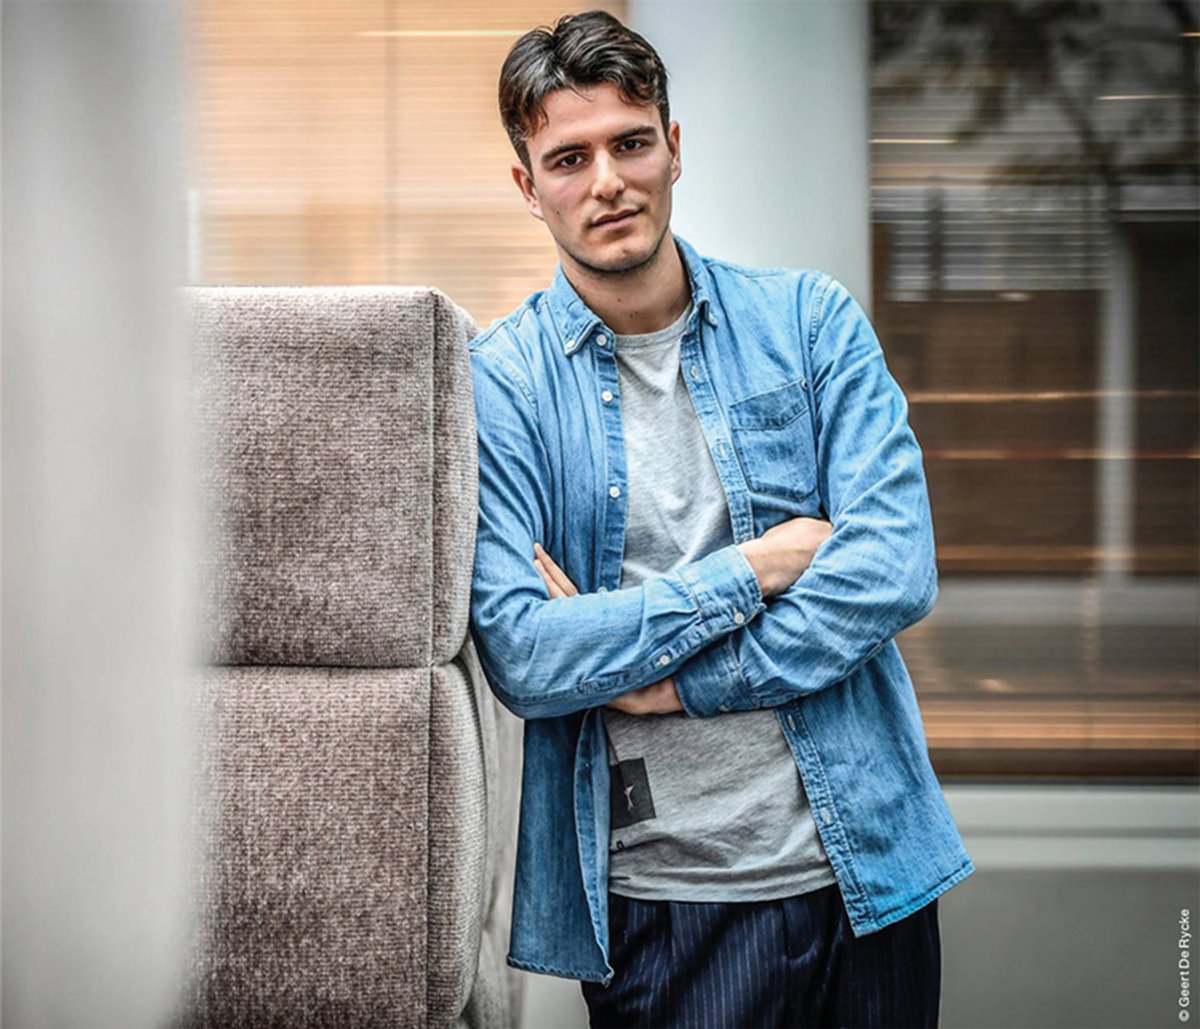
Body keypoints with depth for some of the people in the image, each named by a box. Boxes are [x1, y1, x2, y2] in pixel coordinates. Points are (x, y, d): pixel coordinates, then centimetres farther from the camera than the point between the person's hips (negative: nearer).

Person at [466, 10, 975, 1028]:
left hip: (865, 864, 2)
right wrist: (751, 571, -13)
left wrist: (670, 679, -14)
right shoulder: (498, 382, -4)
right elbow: (520, 658, -14)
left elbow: (896, 571, -9)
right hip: (659, 900, -2)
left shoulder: (810, 320, 2)